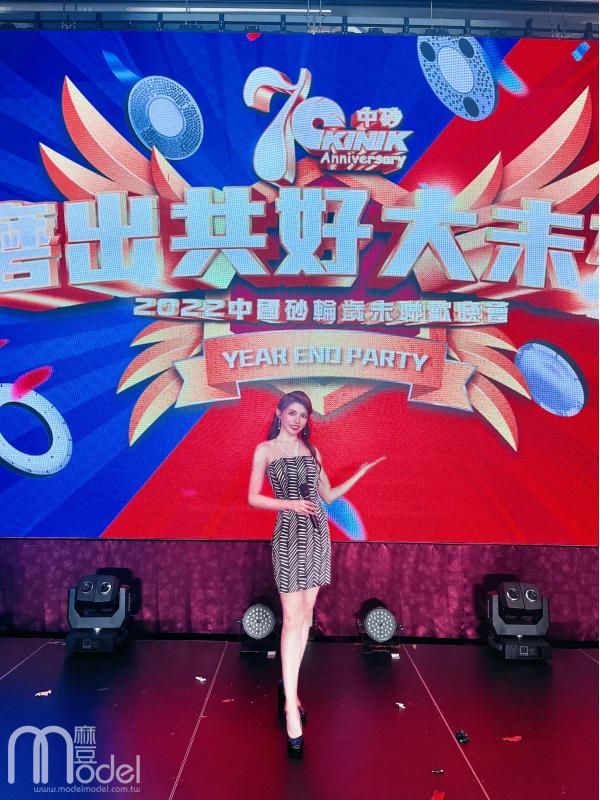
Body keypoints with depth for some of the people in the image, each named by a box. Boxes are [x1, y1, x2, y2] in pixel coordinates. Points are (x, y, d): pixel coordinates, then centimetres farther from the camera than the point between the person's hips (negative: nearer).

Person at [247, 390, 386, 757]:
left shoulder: (312, 451, 13)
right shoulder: (265, 449, 0)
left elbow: (329, 495, 14)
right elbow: (253, 498, -2)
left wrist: (361, 473, 9)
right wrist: (290, 504, -14)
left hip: (317, 533, 5)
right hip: (289, 536, -5)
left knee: (306, 615, 9)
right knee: (293, 620, -8)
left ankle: (289, 685, 24)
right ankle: (292, 708, -4)